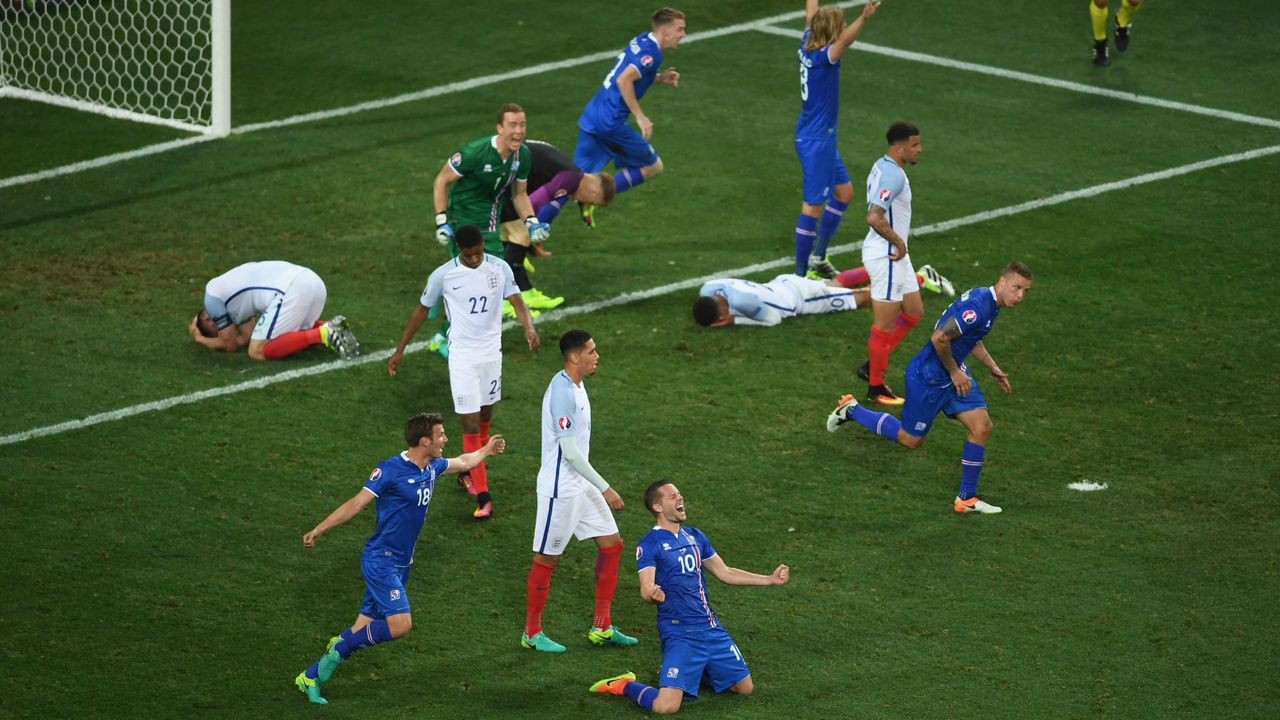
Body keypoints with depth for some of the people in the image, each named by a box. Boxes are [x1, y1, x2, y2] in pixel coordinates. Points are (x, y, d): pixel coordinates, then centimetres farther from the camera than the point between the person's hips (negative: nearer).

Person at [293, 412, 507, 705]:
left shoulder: (432, 468, 8)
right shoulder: (390, 470, -16)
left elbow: (463, 462, 31)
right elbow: (357, 503, -15)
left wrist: (485, 450, 46)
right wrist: (318, 530, -18)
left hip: (399, 564, 8)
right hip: (380, 561, -8)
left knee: (364, 631, 5)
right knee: (400, 624, -21)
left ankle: (310, 677, 10)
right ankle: (340, 648, -4)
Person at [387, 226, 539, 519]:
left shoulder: (499, 269, -4)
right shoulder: (443, 275, -9)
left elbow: (517, 302, -9)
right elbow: (421, 310, 2)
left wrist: (529, 327, -32)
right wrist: (399, 350, 5)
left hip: (492, 353, 3)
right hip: (462, 356, -3)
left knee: (485, 418, 16)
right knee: (470, 424, -9)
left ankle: (470, 472, 39)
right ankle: (482, 496, -10)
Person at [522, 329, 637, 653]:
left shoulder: (575, 386, 8)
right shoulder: (561, 392, -23)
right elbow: (570, 452, -25)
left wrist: (598, 486, 23)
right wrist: (605, 489, -22)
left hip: (581, 484, 10)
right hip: (559, 489, -10)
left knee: (611, 544, 10)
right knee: (547, 558, 2)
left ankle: (602, 627, 16)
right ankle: (532, 633, 14)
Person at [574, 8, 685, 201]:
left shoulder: (641, 40, 12)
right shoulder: (651, 53, -13)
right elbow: (623, 80, -26)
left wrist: (659, 78, 13)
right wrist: (640, 117, -21)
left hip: (590, 117, 9)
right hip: (610, 122, -9)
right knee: (653, 167, 6)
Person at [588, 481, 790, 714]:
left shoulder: (695, 536, 12)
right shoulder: (650, 544, -9)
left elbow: (724, 573, 22)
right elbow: (646, 589, -20)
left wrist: (770, 579, 20)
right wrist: (653, 595, -44)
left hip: (712, 629, 7)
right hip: (679, 633, -7)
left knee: (745, 688, 11)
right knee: (665, 706, -22)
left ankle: (693, 670, 31)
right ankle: (625, 686, 7)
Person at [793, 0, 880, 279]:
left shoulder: (807, 46, 2)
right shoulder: (823, 57, -22)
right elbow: (844, 41, -44)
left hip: (811, 138, 10)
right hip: (817, 141, -10)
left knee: (844, 191, 20)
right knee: (813, 206, -4)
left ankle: (817, 256, 25)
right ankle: (801, 273, 1)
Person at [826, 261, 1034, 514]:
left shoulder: (990, 303, 4)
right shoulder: (978, 305, -29)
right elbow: (939, 338, -31)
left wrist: (993, 368, 19)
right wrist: (955, 372, -18)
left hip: (953, 373, 9)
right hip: (928, 376, -9)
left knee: (982, 428, -2)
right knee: (911, 439, 8)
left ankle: (966, 498, 8)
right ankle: (852, 411, 27)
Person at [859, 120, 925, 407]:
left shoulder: (883, 167, 10)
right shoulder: (893, 175, -23)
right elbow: (874, 218, -34)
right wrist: (898, 241, -20)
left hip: (894, 255, 11)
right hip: (886, 256, -11)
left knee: (914, 312, 19)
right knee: (885, 325, 1)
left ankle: (872, 366, 25)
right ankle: (875, 388, 12)